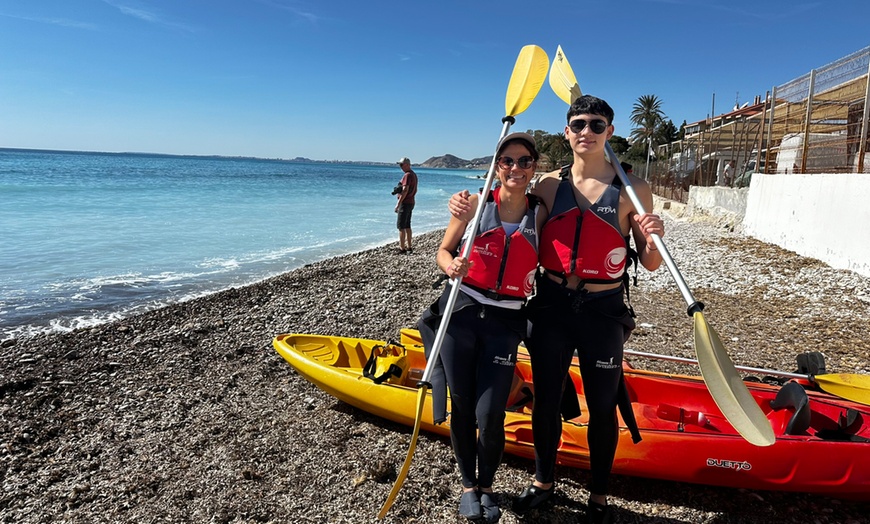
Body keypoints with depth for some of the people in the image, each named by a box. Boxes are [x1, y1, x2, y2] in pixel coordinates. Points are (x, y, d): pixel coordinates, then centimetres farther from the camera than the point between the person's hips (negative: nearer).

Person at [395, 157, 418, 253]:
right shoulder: (414, 174, 15)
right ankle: (408, 247, 19)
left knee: (401, 226, -6)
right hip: (411, 202, 10)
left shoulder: (407, 175, -16)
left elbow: (405, 191, -22)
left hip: (405, 203, -10)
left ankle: (402, 248, -6)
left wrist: (398, 204, -21)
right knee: (407, 226, 14)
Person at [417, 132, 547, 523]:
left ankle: (487, 486, 27)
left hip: (505, 323, 0)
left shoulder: (539, 214, 3)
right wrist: (451, 266, -15)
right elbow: (443, 250, 5)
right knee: (462, 406, 9)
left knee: (490, 415, -3)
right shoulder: (476, 204, 0)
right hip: (461, 313, 0)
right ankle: (468, 485, 32)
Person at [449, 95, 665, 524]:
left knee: (602, 407, 12)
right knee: (546, 401, 14)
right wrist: (469, 207, -7)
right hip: (551, 307, 2)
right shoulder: (549, 186, 2)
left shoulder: (632, 190, -4)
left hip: (603, 312, -2)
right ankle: (544, 481, 39)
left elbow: (650, 264, -2)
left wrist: (653, 239, -25)